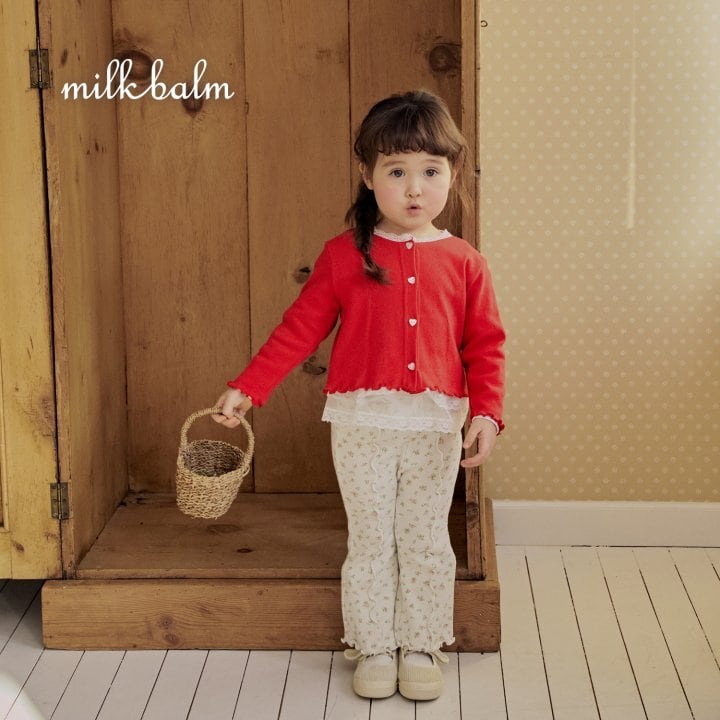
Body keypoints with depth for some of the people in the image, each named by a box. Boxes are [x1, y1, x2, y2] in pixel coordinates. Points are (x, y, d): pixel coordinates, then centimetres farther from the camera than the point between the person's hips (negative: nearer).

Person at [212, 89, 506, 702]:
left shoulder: (464, 262, 0)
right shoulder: (344, 255, -2)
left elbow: (487, 344, 1)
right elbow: (300, 329, 1)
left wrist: (487, 412, -12)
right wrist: (247, 389, -3)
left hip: (436, 426, 1)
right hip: (361, 423, 0)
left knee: (426, 541, 11)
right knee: (370, 540, 9)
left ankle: (422, 647, 25)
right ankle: (374, 648, 23)